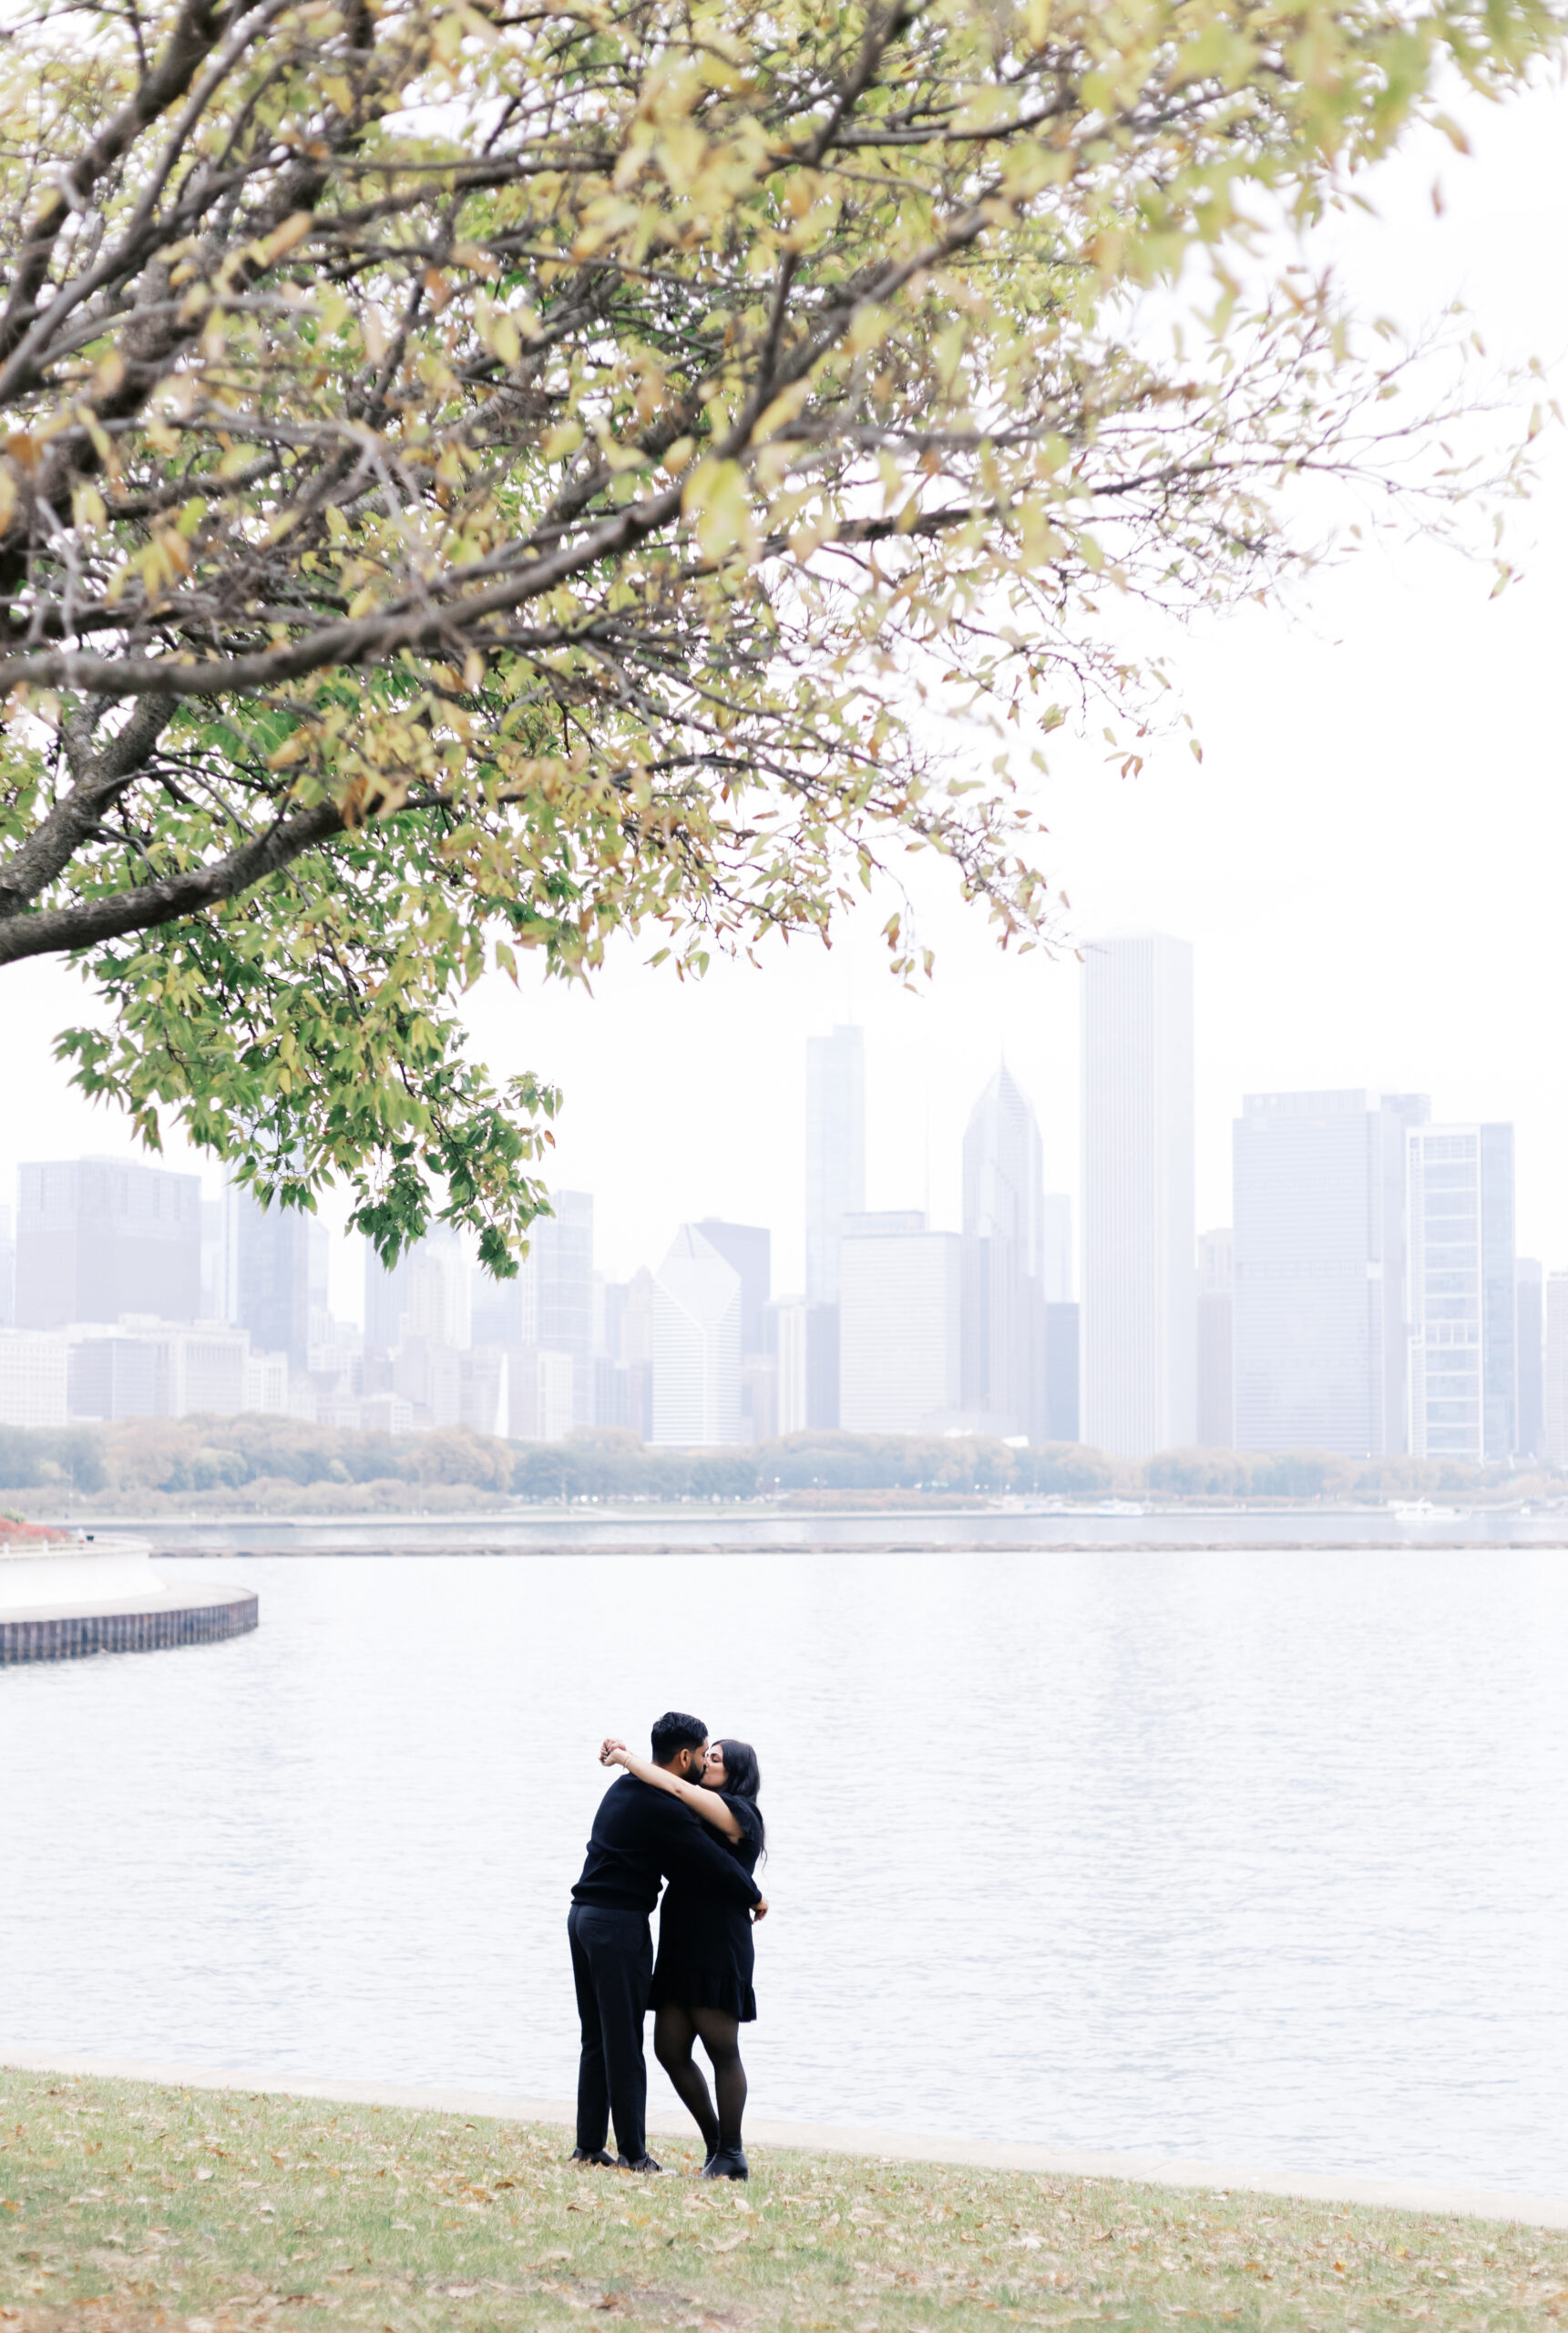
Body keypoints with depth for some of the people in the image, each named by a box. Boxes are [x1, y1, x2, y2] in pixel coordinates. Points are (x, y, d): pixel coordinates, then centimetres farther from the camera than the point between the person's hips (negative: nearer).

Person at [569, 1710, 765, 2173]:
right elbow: (713, 1863, -12)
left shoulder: (624, 1788, 14)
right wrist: (753, 1896, 3)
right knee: (624, 2043, -4)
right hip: (620, 1925, -9)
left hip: (584, 1914, 9)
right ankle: (632, 2153, -1)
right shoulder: (664, 1808, -15)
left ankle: (589, 2146, 15)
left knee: (597, 2039, 13)